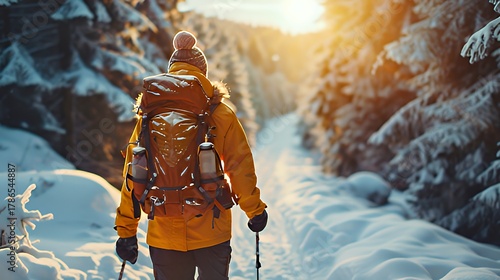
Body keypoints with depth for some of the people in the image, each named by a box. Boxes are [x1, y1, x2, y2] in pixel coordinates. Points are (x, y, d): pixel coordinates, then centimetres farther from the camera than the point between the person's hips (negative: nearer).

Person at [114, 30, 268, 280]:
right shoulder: (222, 114, -5)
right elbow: (240, 167, -2)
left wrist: (127, 229, 7)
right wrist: (255, 210, 13)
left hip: (164, 233, 1)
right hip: (212, 231, -1)